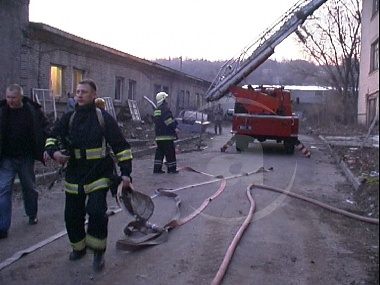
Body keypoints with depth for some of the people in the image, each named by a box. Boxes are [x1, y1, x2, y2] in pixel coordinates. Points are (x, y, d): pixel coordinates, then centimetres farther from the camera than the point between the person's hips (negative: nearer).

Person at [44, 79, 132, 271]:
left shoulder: (103, 118, -5)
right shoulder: (69, 118, 6)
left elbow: (121, 146, -5)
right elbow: (52, 138, 11)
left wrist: (125, 172, -10)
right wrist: (53, 151, -13)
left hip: (99, 173, -4)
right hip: (74, 174, 5)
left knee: (96, 212, -18)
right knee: (72, 215, 11)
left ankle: (98, 252, 3)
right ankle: (78, 247, 37)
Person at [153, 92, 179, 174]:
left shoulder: (156, 110, 19)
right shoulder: (165, 109, -11)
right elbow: (168, 120, -21)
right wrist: (174, 128, -17)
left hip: (158, 135, 9)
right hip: (167, 135, -9)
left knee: (159, 152, 11)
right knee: (170, 152, -3)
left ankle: (157, 168, 9)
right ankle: (171, 168, 1)